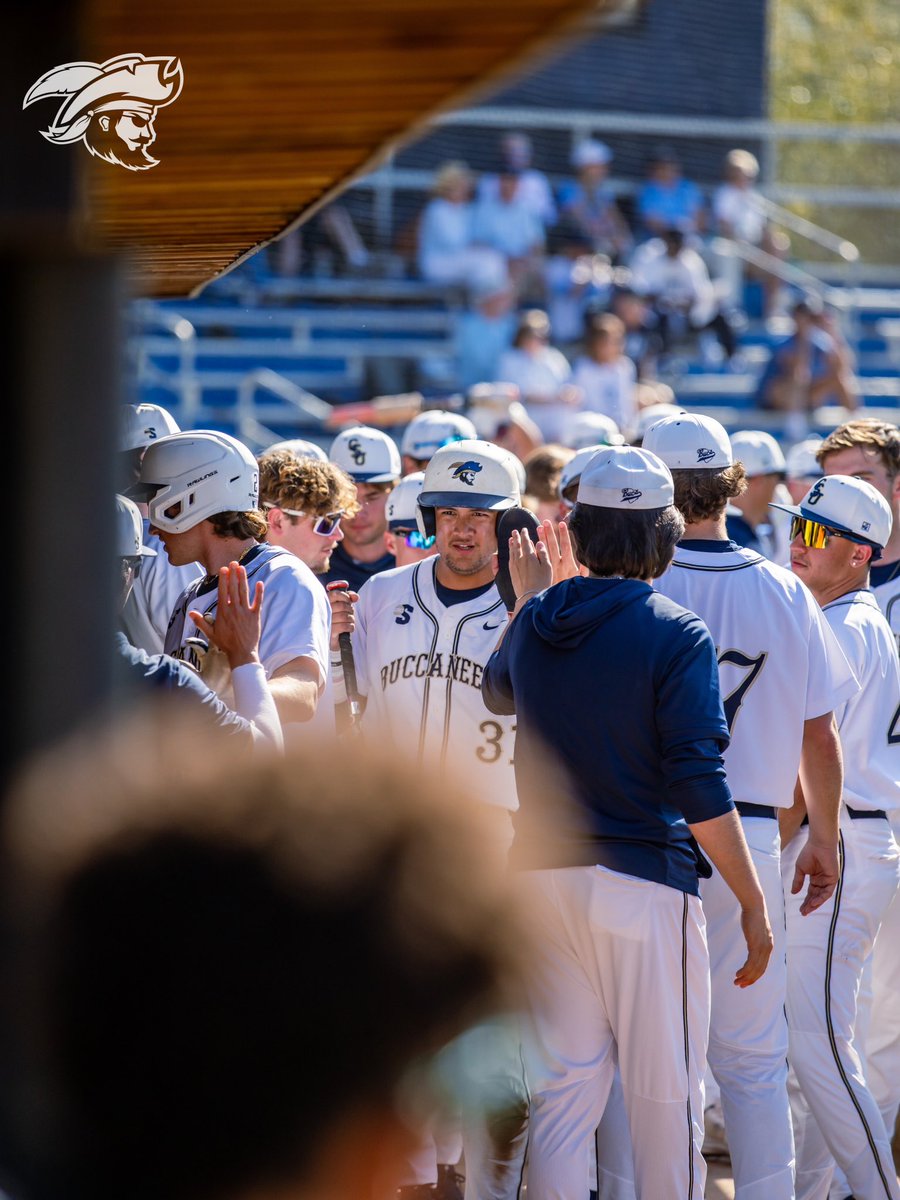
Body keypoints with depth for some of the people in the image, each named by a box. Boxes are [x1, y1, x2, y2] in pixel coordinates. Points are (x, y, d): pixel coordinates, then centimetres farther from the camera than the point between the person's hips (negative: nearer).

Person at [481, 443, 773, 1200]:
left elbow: (498, 693, 31)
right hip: (644, 880, -5)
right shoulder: (676, 636, -11)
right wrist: (753, 902, -10)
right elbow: (699, 786, -16)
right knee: (665, 1095, 3)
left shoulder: (536, 623, 6)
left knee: (561, 1089, 9)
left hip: (545, 875, 5)